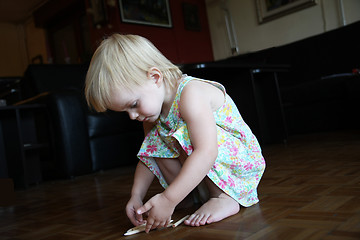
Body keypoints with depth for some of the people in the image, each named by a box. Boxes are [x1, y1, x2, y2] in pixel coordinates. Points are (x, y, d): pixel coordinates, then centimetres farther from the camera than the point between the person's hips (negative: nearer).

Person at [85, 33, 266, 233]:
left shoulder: (191, 94, -29)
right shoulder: (152, 102, -2)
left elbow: (207, 154, -39)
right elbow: (147, 156, 5)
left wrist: (168, 200, -41)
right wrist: (136, 196, -8)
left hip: (242, 160, -8)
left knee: (184, 136, -30)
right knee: (156, 144, -3)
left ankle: (225, 198, -20)